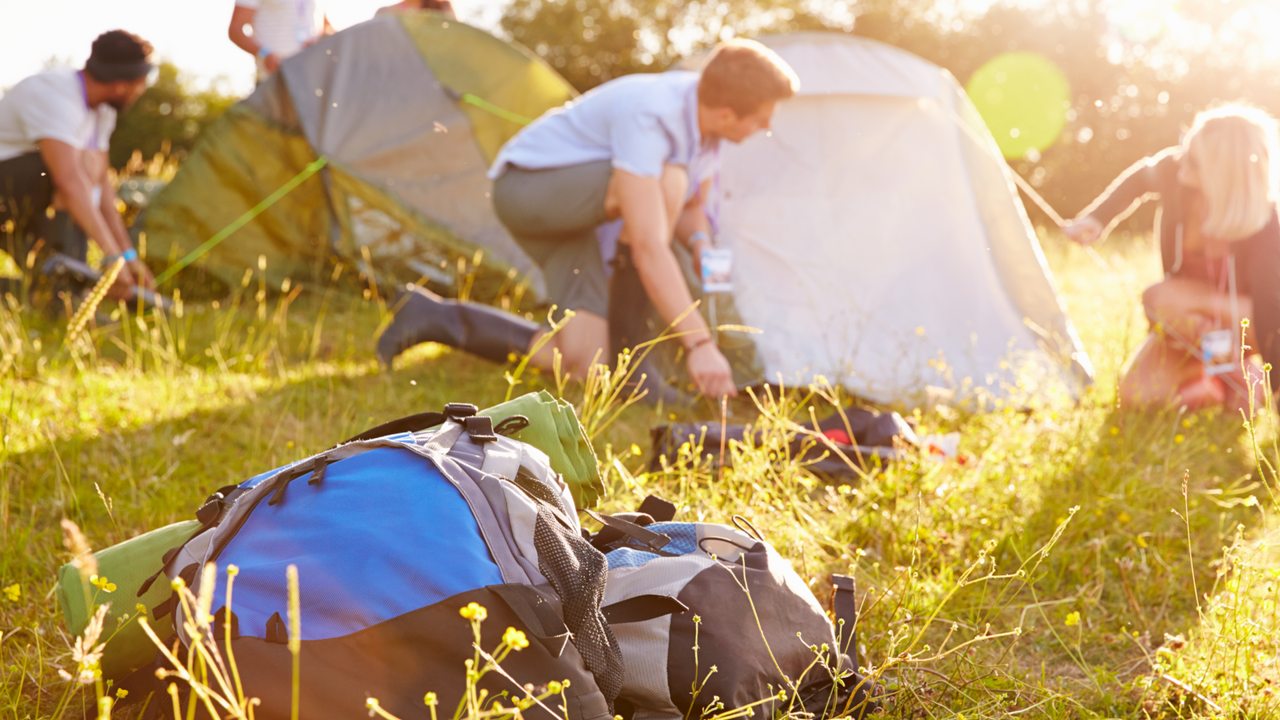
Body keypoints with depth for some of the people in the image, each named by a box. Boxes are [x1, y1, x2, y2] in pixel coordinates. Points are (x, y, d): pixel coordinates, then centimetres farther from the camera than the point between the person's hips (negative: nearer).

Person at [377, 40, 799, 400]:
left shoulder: (703, 118, -6)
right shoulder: (646, 115, -33)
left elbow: (690, 209, 10)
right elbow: (648, 246, -39)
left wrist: (701, 244, -14)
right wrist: (699, 343, -39)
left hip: (564, 206, 9)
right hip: (526, 186, -9)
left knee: (584, 363, -7)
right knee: (666, 180, -34)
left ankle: (439, 319, 6)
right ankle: (631, 340, -20)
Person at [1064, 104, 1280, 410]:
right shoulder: (1173, 170, -23)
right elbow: (1139, 178, 2)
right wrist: (1095, 218, -9)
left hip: (1238, 316, -4)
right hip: (1191, 316, 4)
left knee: (1161, 298, -34)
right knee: (1136, 395, -16)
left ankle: (1232, 371, -13)